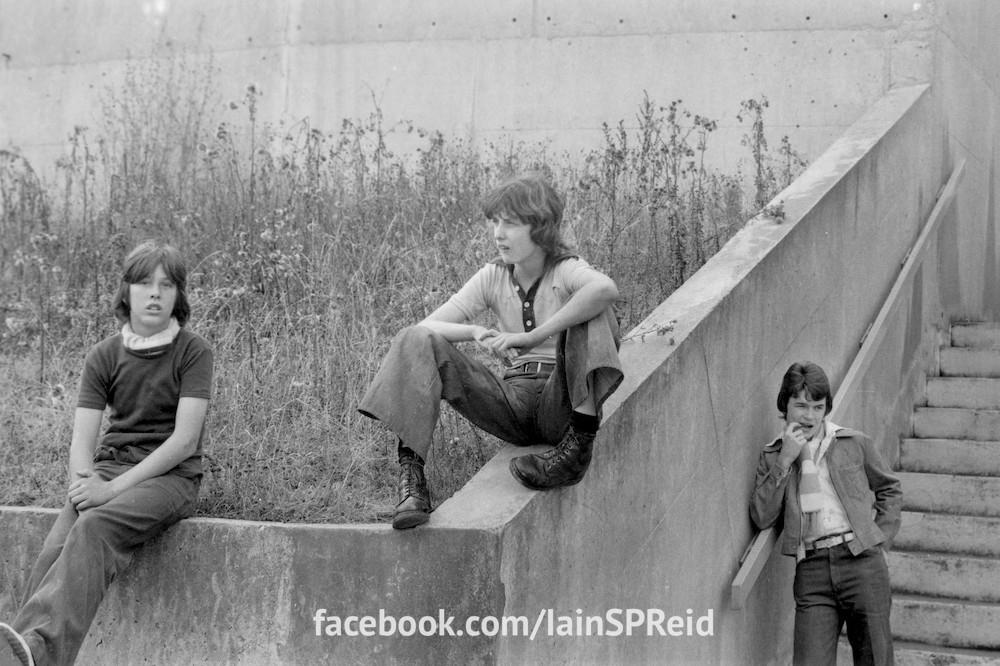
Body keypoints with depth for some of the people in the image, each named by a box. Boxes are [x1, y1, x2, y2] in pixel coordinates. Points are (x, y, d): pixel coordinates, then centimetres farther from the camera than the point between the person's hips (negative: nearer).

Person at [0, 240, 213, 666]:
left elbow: (184, 439, -10)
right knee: (56, 547, -26)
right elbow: (81, 440, 5)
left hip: (170, 476, -4)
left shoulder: (193, 352, -1)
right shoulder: (103, 356, 11)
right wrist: (86, 481, -19)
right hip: (109, 467, 4)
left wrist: (113, 488, -18)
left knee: (94, 528, -34)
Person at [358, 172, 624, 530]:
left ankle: (579, 444, -33)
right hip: (513, 404, 4)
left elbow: (606, 289, -33)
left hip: (563, 403, -4)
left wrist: (531, 337, -33)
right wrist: (475, 332, -20)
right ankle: (410, 477, -28)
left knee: (592, 314, -28)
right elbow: (427, 326, 1)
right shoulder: (493, 277, 8)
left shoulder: (566, 270, -6)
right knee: (416, 342, -15)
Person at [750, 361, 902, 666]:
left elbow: (889, 488, 22)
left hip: (861, 560, 0)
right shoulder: (772, 456, 12)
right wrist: (785, 461, -6)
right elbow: (762, 517, -1)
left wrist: (881, 538, 9)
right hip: (811, 569, 0)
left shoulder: (854, 443, 10)